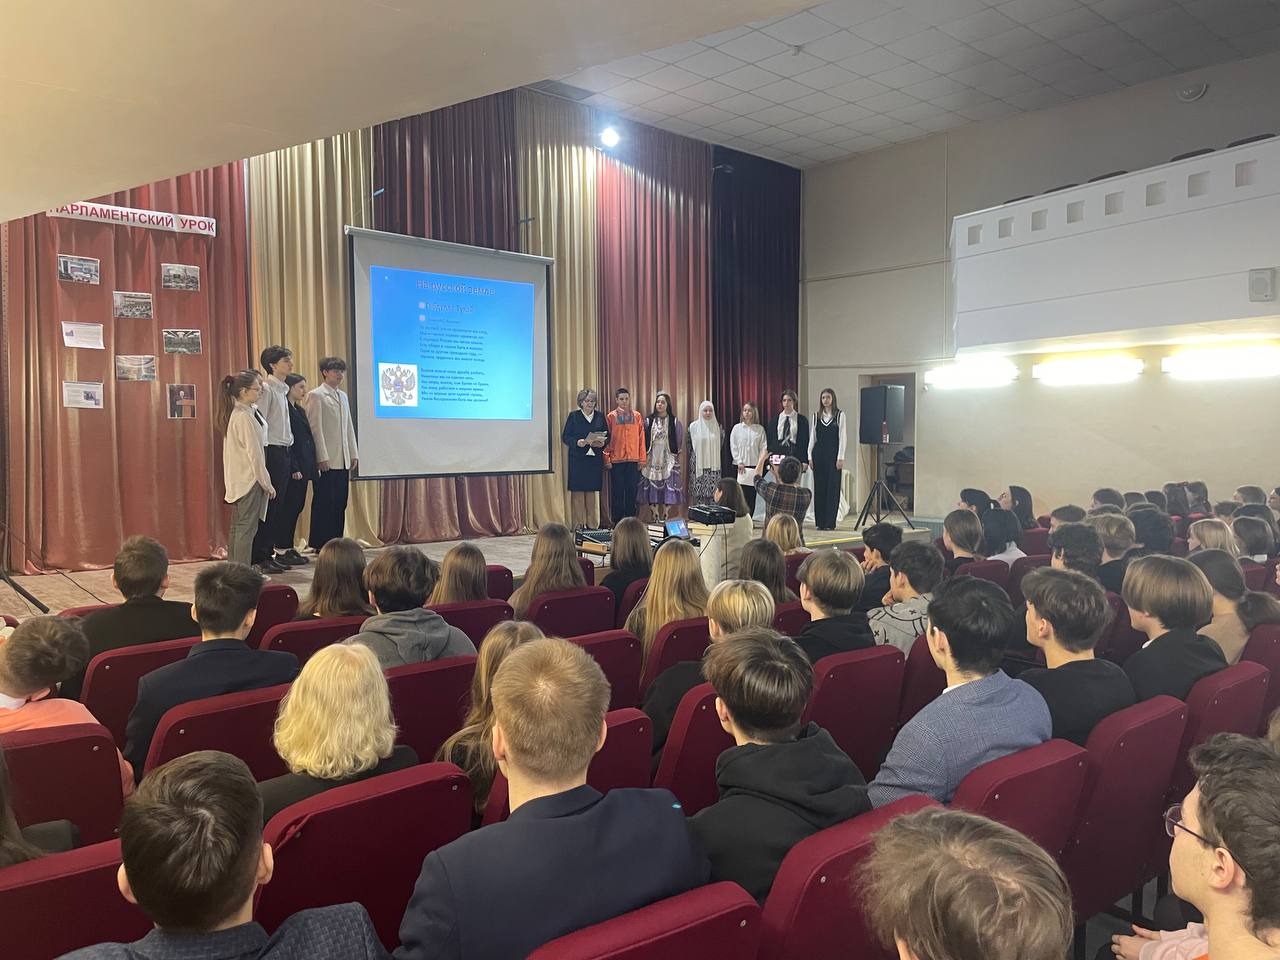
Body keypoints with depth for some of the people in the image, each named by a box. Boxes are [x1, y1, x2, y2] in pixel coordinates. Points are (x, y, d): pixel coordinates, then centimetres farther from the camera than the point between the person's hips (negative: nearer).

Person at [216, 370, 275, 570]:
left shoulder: (234, 413, 13)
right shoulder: (245, 417, -16)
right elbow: (254, 454, -17)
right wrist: (267, 483, -14)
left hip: (237, 481, 10)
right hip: (249, 479, -10)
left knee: (237, 527, 13)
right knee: (247, 527, -6)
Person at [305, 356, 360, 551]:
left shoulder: (343, 396, 18)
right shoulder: (316, 396, -4)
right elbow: (316, 428, -10)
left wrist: (354, 454, 12)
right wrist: (322, 457, -15)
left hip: (343, 460, 7)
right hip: (327, 461, -7)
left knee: (340, 504, 7)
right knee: (324, 504, -3)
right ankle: (321, 546, 3)